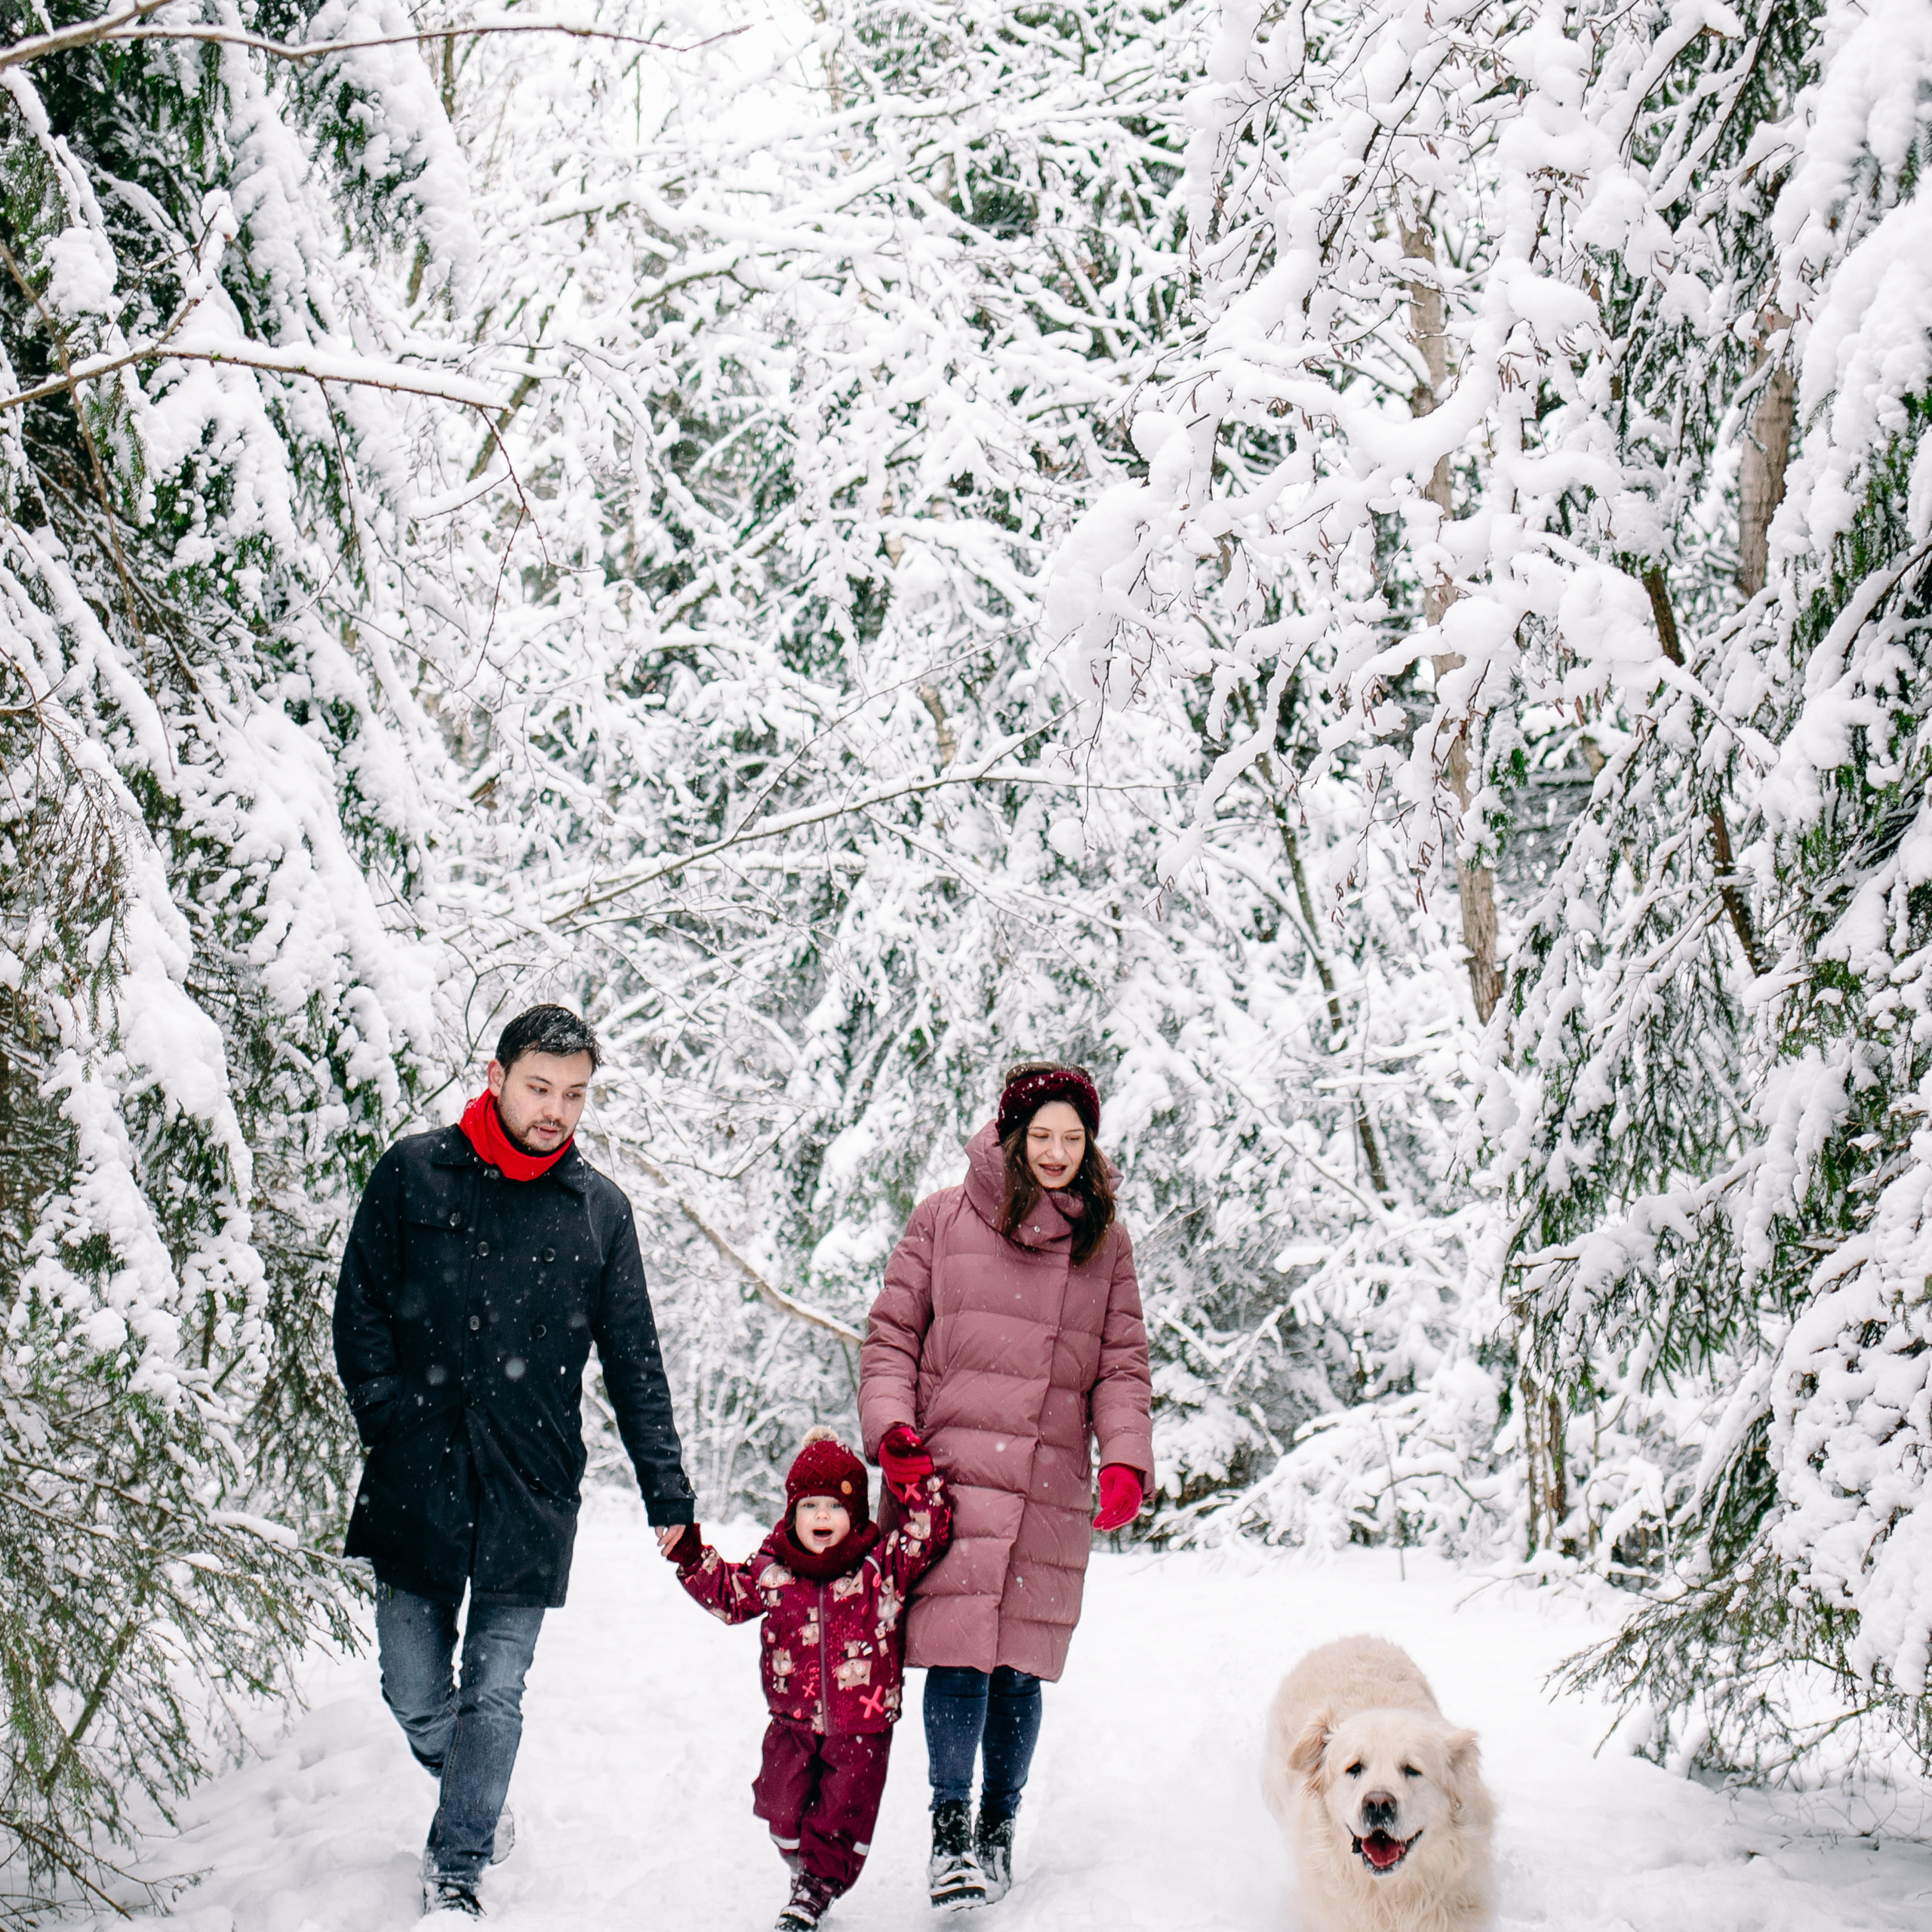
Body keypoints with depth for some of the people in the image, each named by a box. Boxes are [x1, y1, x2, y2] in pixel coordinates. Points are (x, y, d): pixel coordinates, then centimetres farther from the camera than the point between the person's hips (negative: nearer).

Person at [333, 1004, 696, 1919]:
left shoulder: (600, 1208, 5)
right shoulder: (413, 1173, 2)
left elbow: (634, 1364, 8)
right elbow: (360, 1310, 4)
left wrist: (668, 1496, 4)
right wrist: (391, 1420, -8)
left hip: (530, 1491, 0)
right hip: (415, 1480, 0)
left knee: (495, 1692, 0)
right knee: (414, 1695, 6)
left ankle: (455, 1871, 13)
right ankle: (474, 1798, 35)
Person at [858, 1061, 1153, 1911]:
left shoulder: (1107, 1241, 14)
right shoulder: (944, 1218, 6)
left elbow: (1123, 1364, 12)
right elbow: (891, 1334, 8)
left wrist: (1126, 1459, -2)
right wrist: (891, 1427, -6)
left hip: (1053, 1489, 2)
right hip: (951, 1473, -2)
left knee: (1021, 1664, 4)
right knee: (961, 1656, -10)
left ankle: (999, 1829, 22)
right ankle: (949, 1830, 3)